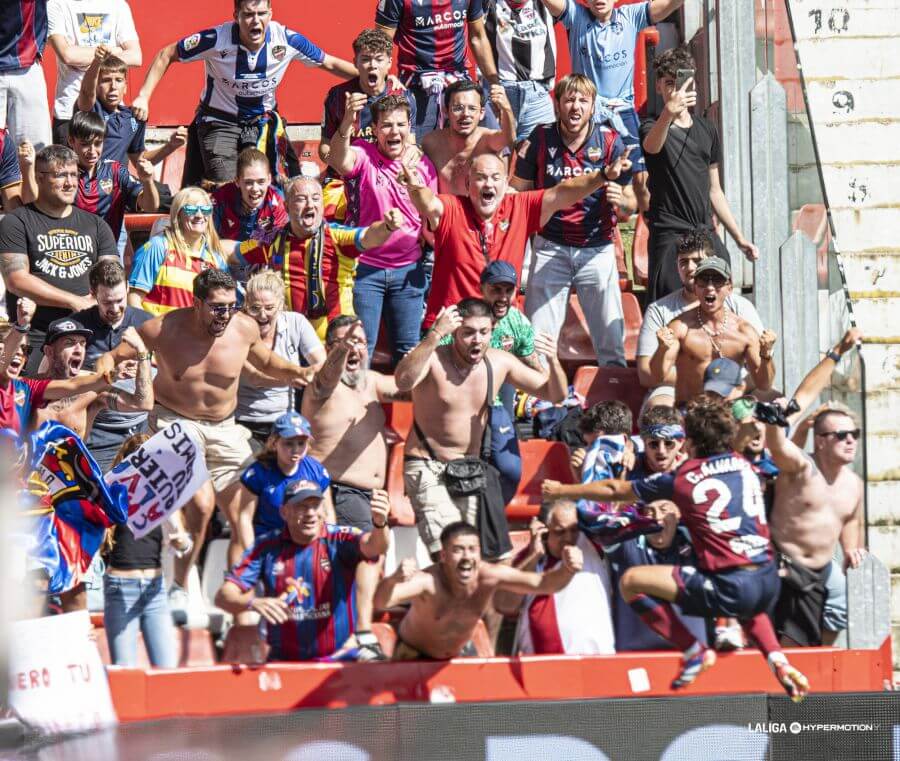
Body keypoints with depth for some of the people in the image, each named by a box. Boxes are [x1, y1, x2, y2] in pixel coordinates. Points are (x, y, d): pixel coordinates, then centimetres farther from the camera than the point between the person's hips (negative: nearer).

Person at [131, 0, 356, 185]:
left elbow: (330, 64, -2)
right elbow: (167, 55, -11)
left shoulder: (286, 40, -17)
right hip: (220, 121, -2)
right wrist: (143, 97, -18)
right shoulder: (217, 39, -24)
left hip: (262, 121, 3)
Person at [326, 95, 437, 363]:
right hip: (367, 268, -3)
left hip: (408, 269, 3)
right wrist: (347, 123, -48)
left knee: (408, 350, 9)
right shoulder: (364, 155, -7)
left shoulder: (422, 163, 2)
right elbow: (339, 162, -33)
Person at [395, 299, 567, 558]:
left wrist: (553, 362, -15)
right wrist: (435, 334, -44)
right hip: (427, 468, -6)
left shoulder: (499, 362, 0)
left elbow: (556, 395, 6)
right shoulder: (433, 359, -16)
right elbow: (404, 381, -40)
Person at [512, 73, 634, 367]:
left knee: (611, 338, -3)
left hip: (597, 249, 0)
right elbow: (517, 192, 7)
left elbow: (632, 201, -1)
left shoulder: (610, 141, -2)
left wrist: (620, 199, -24)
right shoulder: (540, 138, -1)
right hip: (550, 247, 1)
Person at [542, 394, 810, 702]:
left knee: (631, 581, 1)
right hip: (770, 582, 7)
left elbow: (615, 490, 13)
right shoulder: (744, 466, 13)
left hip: (732, 588, -7)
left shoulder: (683, 479, 0)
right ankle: (777, 660, 19)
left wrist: (560, 490, 27)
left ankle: (694, 651, 5)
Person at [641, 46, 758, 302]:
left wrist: (739, 238, 21)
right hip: (669, 237, -6)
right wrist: (669, 113, -50)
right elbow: (652, 146, -30)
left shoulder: (706, 129, 16)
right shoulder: (652, 128, -2)